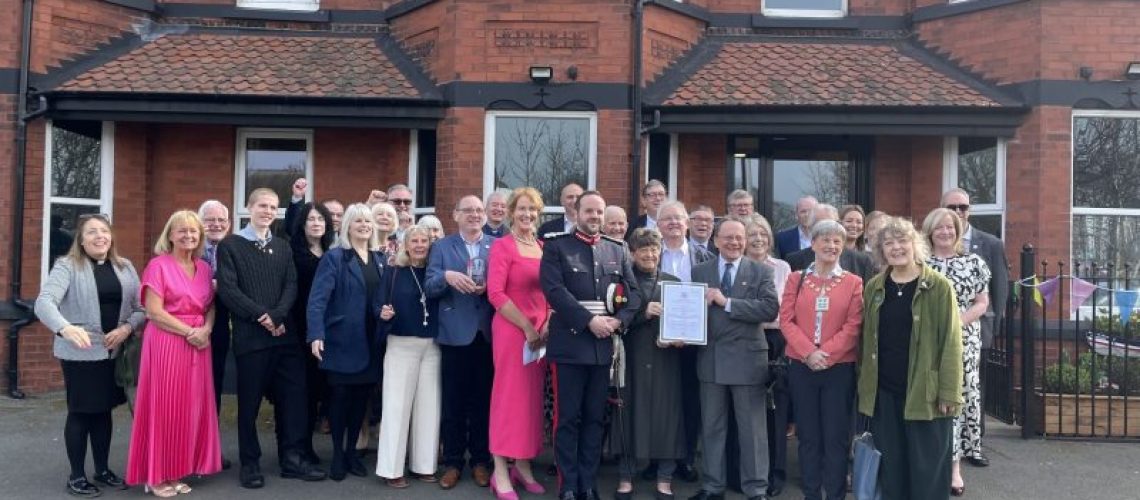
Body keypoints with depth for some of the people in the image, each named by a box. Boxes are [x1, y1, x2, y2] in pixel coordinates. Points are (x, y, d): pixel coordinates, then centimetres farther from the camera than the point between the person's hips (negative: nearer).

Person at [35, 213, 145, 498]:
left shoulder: (125, 267, 9)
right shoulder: (67, 266, -5)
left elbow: (142, 307, 8)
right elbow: (44, 302, -19)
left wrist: (126, 328, -11)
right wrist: (65, 328, -36)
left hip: (115, 352, 4)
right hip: (80, 353, -4)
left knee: (104, 411, 13)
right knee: (80, 412, 3)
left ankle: (102, 470, 26)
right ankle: (76, 476, 15)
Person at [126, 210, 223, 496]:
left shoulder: (204, 268, 11)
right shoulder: (158, 265, -6)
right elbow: (154, 312, -12)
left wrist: (206, 330, -7)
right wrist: (189, 332, -16)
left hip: (198, 344, 6)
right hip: (166, 343, -6)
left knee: (190, 408, 7)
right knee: (164, 407, -1)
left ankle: (177, 472, 17)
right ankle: (156, 476, 10)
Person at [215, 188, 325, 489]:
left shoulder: (283, 248, 16)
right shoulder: (230, 246, 1)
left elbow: (291, 286, 5)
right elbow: (228, 290, -8)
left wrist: (277, 316, -12)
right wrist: (261, 317, -14)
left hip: (284, 334, 4)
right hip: (250, 336, -4)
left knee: (292, 396, 4)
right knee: (249, 401, 4)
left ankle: (292, 458, 14)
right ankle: (250, 463, 16)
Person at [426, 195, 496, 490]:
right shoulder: (441, 247, 6)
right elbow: (429, 288, -4)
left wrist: (488, 287, -16)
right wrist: (447, 276, -23)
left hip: (488, 333, 1)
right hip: (455, 333, 0)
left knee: (484, 399, 9)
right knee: (453, 400, 6)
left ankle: (481, 460, 21)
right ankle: (453, 462, 17)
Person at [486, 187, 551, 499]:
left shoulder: (544, 248, 12)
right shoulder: (502, 246, -6)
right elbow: (495, 293, -14)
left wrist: (548, 324, -1)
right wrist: (527, 327, -14)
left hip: (542, 332, 6)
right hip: (511, 330, -6)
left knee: (533, 398, 10)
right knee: (509, 396, -2)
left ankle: (523, 467, 22)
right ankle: (501, 475, 6)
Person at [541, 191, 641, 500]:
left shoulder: (618, 251, 14)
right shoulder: (556, 247, 2)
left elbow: (633, 293, 9)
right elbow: (554, 290, -11)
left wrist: (617, 321, -9)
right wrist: (590, 320, -17)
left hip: (604, 344, 4)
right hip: (570, 342, -4)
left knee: (594, 418, 10)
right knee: (568, 418, 2)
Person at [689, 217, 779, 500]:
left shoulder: (761, 272, 1)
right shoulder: (699, 272, 8)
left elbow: (771, 309, -13)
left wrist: (727, 302, -18)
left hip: (747, 358, -2)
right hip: (711, 358, 3)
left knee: (752, 429, 4)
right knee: (712, 427, 12)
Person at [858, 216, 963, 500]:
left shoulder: (939, 287, -5)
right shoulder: (873, 287, 7)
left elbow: (951, 342, -7)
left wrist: (949, 392, -12)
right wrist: (864, 383, 8)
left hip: (925, 392, -4)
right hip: (882, 393, 4)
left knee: (928, 469, 4)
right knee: (889, 467, 12)